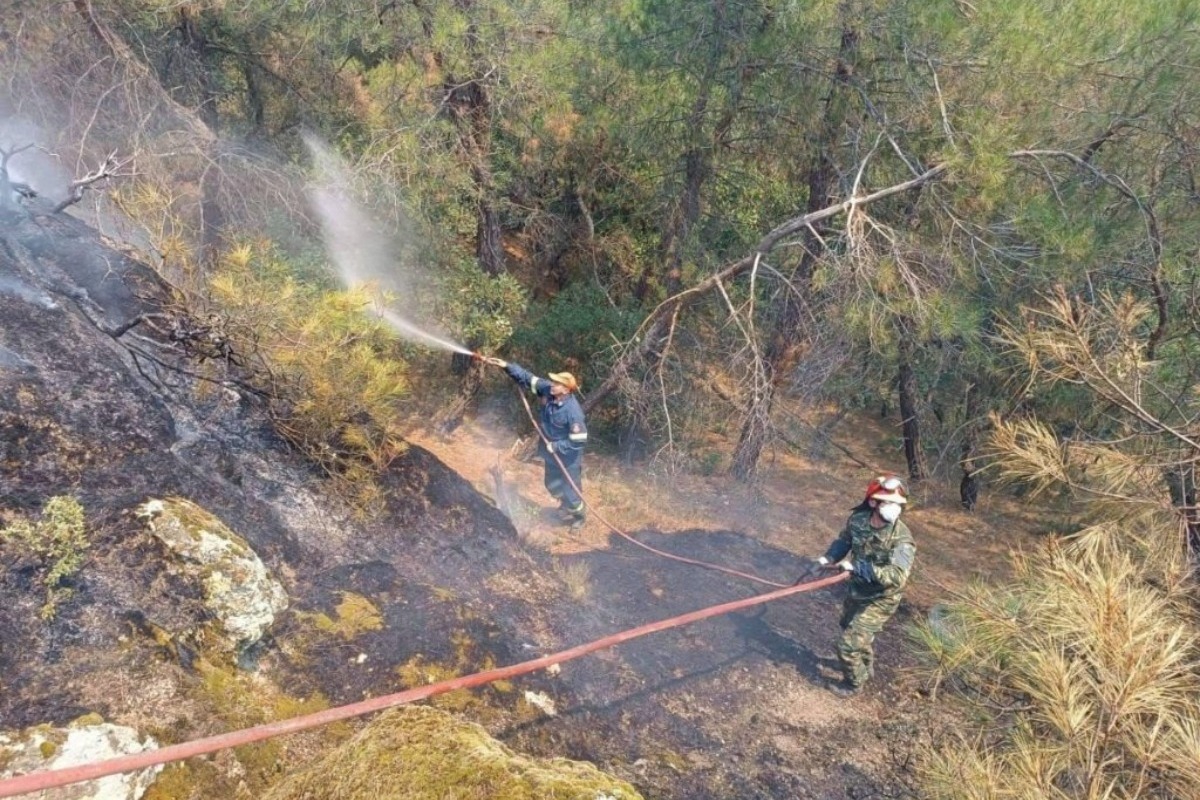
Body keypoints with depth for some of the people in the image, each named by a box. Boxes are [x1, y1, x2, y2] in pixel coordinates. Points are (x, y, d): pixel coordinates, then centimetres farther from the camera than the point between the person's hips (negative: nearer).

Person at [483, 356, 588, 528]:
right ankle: (566, 508, 55)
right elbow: (528, 378, -6)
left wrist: (556, 446, -23)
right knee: (552, 486, 27)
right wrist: (507, 366, -15)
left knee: (571, 491, 12)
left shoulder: (573, 412, -34)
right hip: (552, 455, 8)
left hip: (568, 459, -8)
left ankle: (580, 515, 42)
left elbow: (579, 441, -28)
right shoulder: (548, 390, -15)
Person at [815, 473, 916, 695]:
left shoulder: (901, 538, -32)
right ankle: (866, 666, 61)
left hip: (881, 599, -6)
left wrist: (856, 566, -47)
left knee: (849, 643, -5)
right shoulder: (857, 519, -17)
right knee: (848, 626, 31)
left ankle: (853, 682, 27)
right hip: (857, 589, 6)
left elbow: (897, 576, -44)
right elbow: (843, 541, 4)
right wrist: (829, 558, -12)